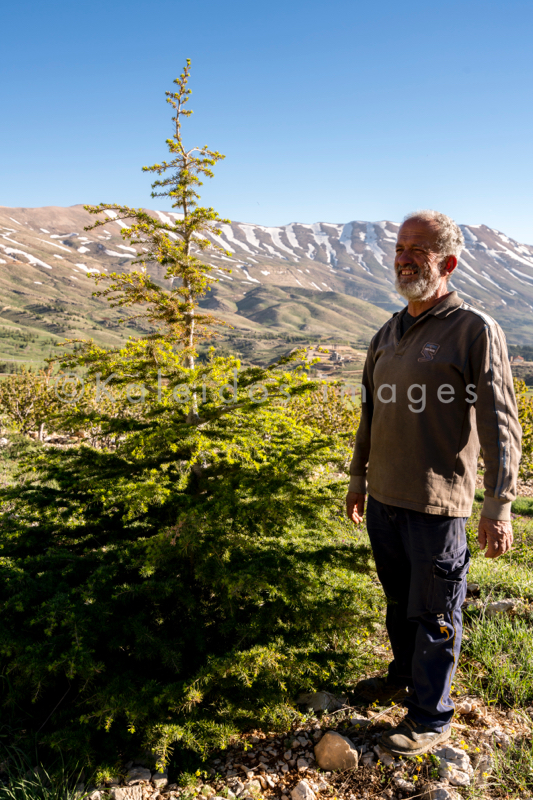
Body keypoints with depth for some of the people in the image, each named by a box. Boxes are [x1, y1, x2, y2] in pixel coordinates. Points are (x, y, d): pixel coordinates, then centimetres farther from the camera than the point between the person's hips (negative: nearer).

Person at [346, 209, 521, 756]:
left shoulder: (475, 330, -10)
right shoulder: (388, 334, 10)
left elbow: (499, 425, -13)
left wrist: (498, 507, -17)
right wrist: (358, 478, 21)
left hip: (436, 503, -6)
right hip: (384, 497, 6)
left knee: (434, 614, 9)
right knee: (398, 601, 22)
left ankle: (431, 717, 27)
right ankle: (405, 676, 43)